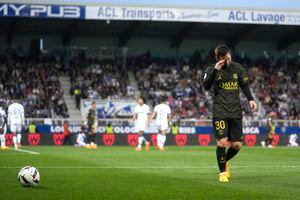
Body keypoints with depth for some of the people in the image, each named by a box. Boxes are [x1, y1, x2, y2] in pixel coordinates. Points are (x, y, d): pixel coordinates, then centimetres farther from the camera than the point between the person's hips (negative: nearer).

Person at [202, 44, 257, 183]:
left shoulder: (237, 68, 9)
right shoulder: (211, 70, 0)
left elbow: (244, 85, 15)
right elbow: (206, 86, -15)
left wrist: (250, 99, 0)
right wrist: (215, 70, -22)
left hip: (236, 112, 3)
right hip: (220, 111, -3)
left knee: (237, 145, 0)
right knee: (222, 141, -12)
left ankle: (225, 161, 31)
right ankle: (222, 172, 4)